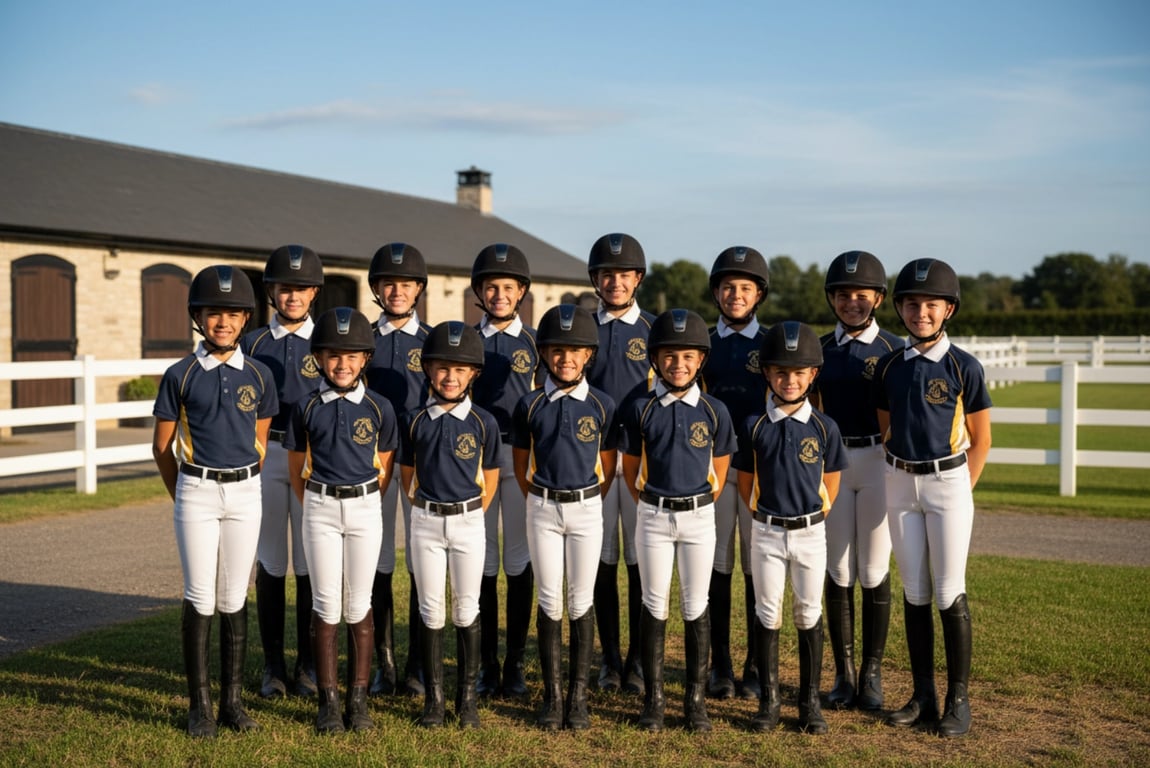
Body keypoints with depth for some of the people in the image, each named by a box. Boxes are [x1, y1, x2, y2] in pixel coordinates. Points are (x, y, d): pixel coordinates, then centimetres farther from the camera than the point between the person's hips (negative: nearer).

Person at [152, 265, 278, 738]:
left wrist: (241, 485, 12)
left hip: (245, 494, 2)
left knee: (234, 599, 7)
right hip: (196, 491, -2)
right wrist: (182, 496, 9)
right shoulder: (180, 376, -2)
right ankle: (199, 705, 9)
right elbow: (162, 445, 5)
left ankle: (232, 699, 16)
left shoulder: (258, 375, 4)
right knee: (200, 600, -1)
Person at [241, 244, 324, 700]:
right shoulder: (252, 344, 7)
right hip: (265, 456, 1)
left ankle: (309, 665, 14)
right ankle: (272, 667, 14)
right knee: (269, 562, 4)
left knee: (310, 564, 3)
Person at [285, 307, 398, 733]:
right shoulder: (307, 408, -1)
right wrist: (316, 506, 10)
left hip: (365, 509, 0)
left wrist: (360, 501, 9)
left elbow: (384, 467, 9)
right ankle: (328, 701, 11)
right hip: (320, 509, 0)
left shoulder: (379, 407, -1)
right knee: (326, 605, 1)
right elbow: (296, 469, 8)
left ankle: (358, 699, 15)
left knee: (359, 605, 6)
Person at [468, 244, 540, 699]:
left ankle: (515, 665, 11)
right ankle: (486, 665, 12)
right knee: (482, 562, 4)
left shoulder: (536, 342, 6)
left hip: (522, 458, 0)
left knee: (519, 562, 3)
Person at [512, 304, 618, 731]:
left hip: (587, 508, 0)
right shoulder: (530, 405, -1)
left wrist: (583, 502, 6)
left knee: (581, 603, 4)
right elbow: (521, 467, 8)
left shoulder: (602, 406, -2)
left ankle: (578, 697, 12)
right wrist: (544, 501, 9)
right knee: (550, 603, 4)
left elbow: (608, 468, 6)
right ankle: (552, 696, 12)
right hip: (542, 509, 1)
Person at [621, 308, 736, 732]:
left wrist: (699, 504, 5)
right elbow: (630, 467, 6)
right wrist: (651, 505, 4)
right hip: (653, 516, 0)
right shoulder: (640, 408, -3)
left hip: (699, 517, 0)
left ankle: (696, 698, 16)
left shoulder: (714, 410, -2)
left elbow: (720, 468, 8)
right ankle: (653, 698, 15)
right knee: (655, 605, 6)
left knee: (696, 606, 6)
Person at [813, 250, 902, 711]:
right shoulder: (820, 349, 8)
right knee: (837, 570, 4)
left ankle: (872, 673, 13)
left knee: (875, 571, 2)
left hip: (879, 461, -2)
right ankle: (844, 673, 14)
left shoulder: (894, 350, 1)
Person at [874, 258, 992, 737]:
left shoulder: (964, 367, -7)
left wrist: (961, 491, -4)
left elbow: (980, 440, -1)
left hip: (948, 482, -4)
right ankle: (922, 695, 17)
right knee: (913, 591, 8)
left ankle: (958, 699, 8)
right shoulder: (889, 366, 4)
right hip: (900, 483, 4)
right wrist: (897, 478, 6)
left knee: (949, 594, -3)